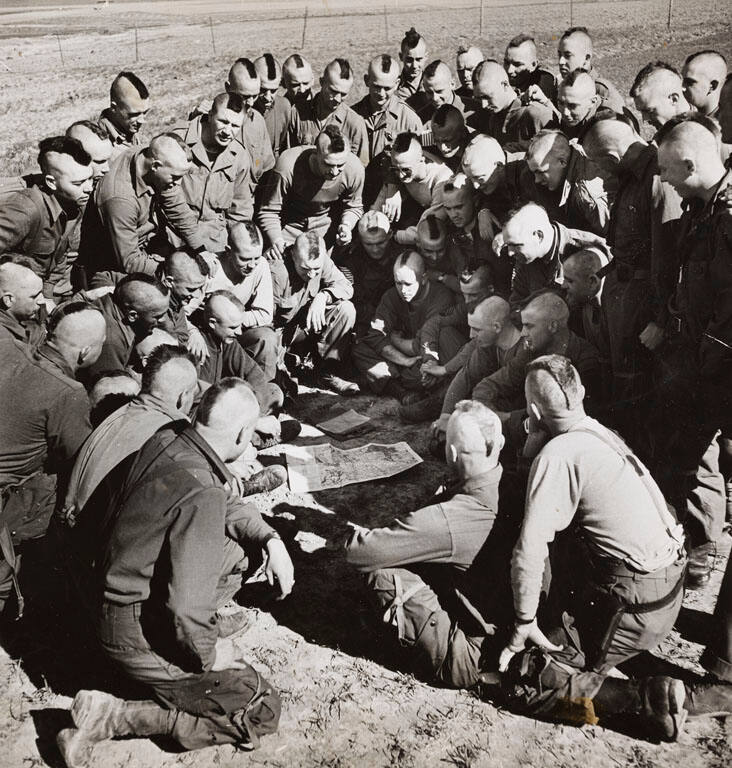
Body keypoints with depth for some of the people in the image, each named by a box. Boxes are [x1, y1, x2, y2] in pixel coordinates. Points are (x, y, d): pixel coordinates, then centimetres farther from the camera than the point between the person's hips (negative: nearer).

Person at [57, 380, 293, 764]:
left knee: (238, 548, 17)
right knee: (262, 710, -2)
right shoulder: (202, 494, -31)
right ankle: (116, 717, -4)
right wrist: (209, 655, -13)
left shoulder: (168, 438, -6)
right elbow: (189, 608, -33)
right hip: (137, 633, -8)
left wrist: (272, 540, -3)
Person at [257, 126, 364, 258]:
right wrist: (275, 239, -41)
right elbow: (268, 211, -22)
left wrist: (346, 225, -23)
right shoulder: (287, 166, -34)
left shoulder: (354, 169, -24)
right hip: (289, 224, -2)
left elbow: (354, 207, -2)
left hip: (325, 224, 2)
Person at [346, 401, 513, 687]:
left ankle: (448, 654, 2)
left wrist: (355, 534, -5)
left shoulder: (445, 520, -33)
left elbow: (358, 552, -26)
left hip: (473, 660, -8)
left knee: (383, 574, -16)